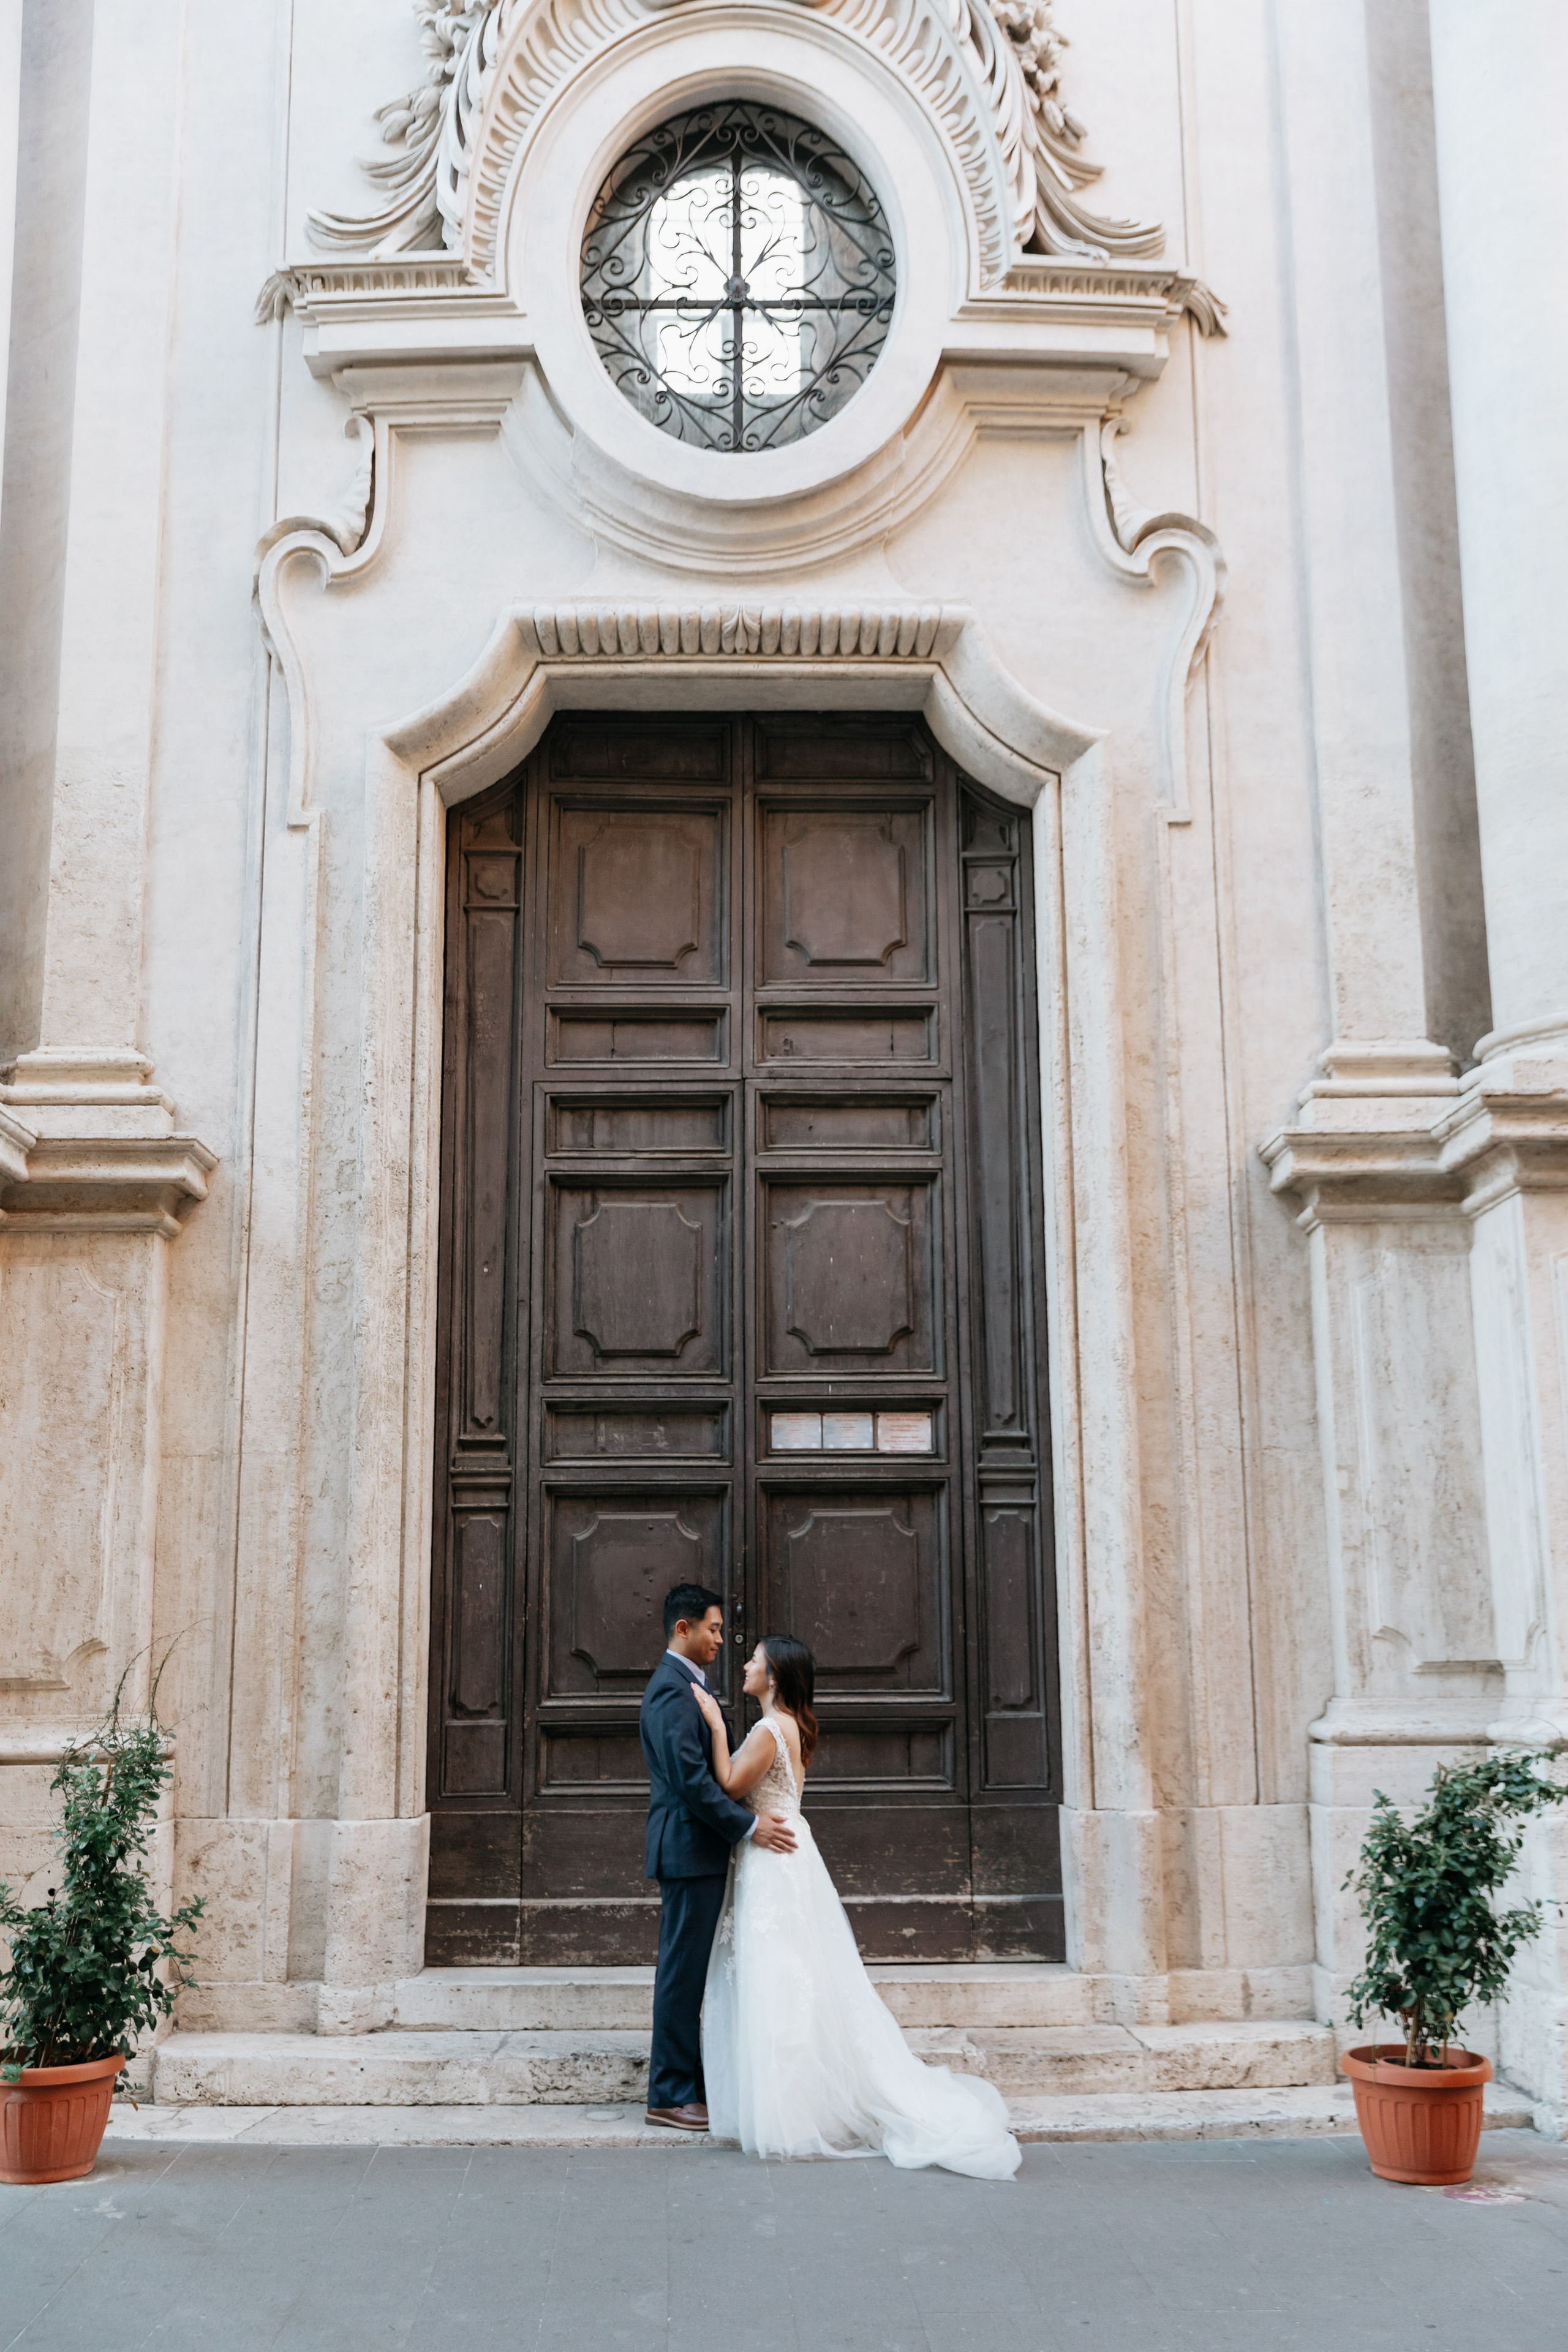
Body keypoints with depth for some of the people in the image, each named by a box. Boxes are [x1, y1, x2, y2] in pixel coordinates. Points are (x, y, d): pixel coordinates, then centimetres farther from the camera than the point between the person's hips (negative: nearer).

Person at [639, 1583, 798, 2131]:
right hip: (689, 1849, -10)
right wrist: (748, 1824, -20)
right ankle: (670, 2096, 3)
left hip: (698, 1850, 10)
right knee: (682, 1972, -4)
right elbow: (690, 1778, -23)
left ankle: (690, 2082, 21)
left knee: (689, 1972, 14)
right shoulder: (673, 1689, -16)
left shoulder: (684, 1685, 17)